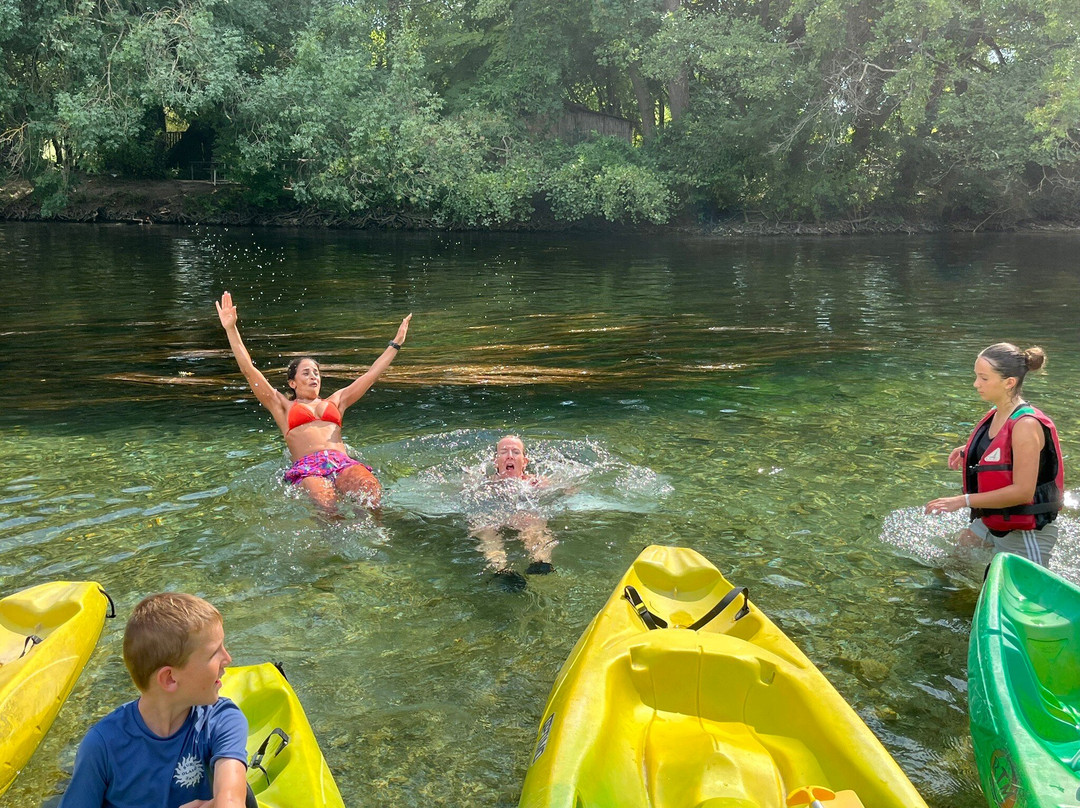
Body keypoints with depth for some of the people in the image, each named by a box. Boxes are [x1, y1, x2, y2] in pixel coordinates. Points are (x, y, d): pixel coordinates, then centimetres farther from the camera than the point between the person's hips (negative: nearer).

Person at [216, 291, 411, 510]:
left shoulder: (335, 402, 34)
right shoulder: (283, 407, 27)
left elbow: (371, 375, 35)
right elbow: (249, 370, 19)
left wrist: (396, 343, 35)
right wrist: (231, 329, 11)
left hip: (343, 464, 2)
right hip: (307, 467, -2)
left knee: (371, 489, -34)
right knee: (324, 502, -39)